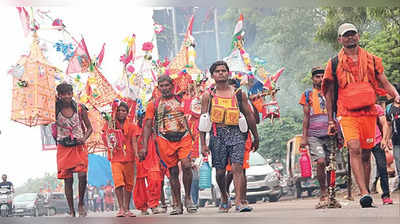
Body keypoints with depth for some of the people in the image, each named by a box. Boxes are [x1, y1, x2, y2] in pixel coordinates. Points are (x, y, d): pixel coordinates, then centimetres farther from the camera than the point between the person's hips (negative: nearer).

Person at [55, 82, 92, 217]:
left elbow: (89, 128, 6)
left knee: (82, 175, -16)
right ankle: (71, 211, 9)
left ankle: (81, 204, 5)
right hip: (63, 148, 0)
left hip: (79, 146, 0)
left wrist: (84, 138, -10)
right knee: (67, 179, 1)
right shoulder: (56, 110, 1)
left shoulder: (80, 108, 2)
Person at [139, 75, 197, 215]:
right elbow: (147, 126, 8)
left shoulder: (180, 100, 14)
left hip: (184, 138, 0)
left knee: (186, 165, -19)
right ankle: (178, 205, 9)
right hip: (165, 140, 0)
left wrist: (191, 137, 17)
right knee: (173, 172, 1)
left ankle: (188, 197, -1)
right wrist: (144, 146, 0)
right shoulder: (154, 104, 9)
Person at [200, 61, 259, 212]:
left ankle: (239, 201, -20)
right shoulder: (208, 96, 8)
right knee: (220, 171, 5)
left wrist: (256, 137, 17)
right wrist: (203, 144, -1)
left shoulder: (239, 93, 10)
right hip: (217, 134, 0)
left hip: (236, 133, 0)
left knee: (237, 167, -16)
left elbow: (249, 115, 15)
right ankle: (224, 200, 27)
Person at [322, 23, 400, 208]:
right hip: (347, 114, -2)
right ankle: (364, 194, -29)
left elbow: (385, 83, 13)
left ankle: (366, 195, 15)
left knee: (365, 154, 5)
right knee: (354, 149, -21)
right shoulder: (334, 64, 7)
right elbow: (329, 94, 11)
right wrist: (331, 121, 9)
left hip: (368, 112, 2)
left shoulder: (371, 60, 12)